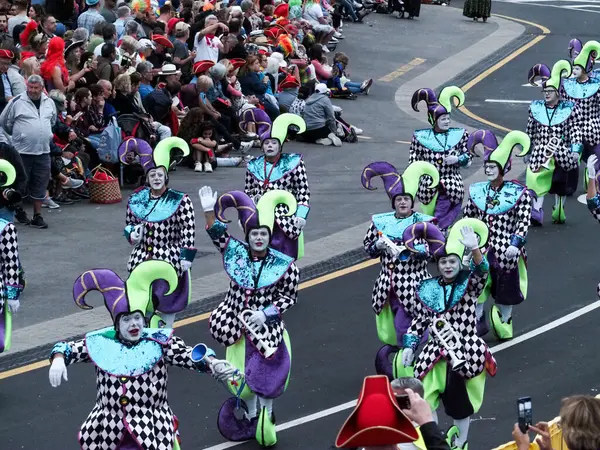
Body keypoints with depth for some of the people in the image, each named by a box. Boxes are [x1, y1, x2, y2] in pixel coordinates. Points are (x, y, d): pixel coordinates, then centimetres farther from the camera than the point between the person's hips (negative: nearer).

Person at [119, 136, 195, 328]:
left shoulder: (180, 201, -8)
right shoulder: (136, 199, 5)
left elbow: (188, 231, -10)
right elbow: (128, 224, 18)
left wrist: (186, 257, -14)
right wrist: (132, 233, -4)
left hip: (170, 261, -4)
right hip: (142, 261, 4)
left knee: (167, 305, 4)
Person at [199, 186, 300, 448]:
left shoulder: (283, 265, -10)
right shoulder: (237, 253, -4)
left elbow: (289, 296, -6)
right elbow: (218, 234, -6)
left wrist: (266, 313, -17)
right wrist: (209, 210, -21)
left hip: (268, 328, -2)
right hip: (239, 327, 2)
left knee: (266, 372, 1)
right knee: (241, 376, 9)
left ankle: (265, 417, 21)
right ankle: (249, 412, 33)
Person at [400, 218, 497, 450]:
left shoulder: (469, 285, -4)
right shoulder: (427, 289, 5)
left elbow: (482, 272, -25)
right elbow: (419, 320, 10)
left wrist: (474, 249, -45)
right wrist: (409, 346, -1)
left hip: (466, 352, -2)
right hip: (437, 352, 3)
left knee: (460, 399, 8)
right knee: (427, 398, -2)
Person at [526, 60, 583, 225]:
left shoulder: (569, 109, -3)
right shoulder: (536, 107, 4)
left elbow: (575, 131, -4)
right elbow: (530, 131, 11)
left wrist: (576, 150, -14)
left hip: (562, 154, -1)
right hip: (540, 153, 1)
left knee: (561, 186, 12)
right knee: (537, 182, -15)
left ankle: (559, 213, 31)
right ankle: (536, 213, -18)